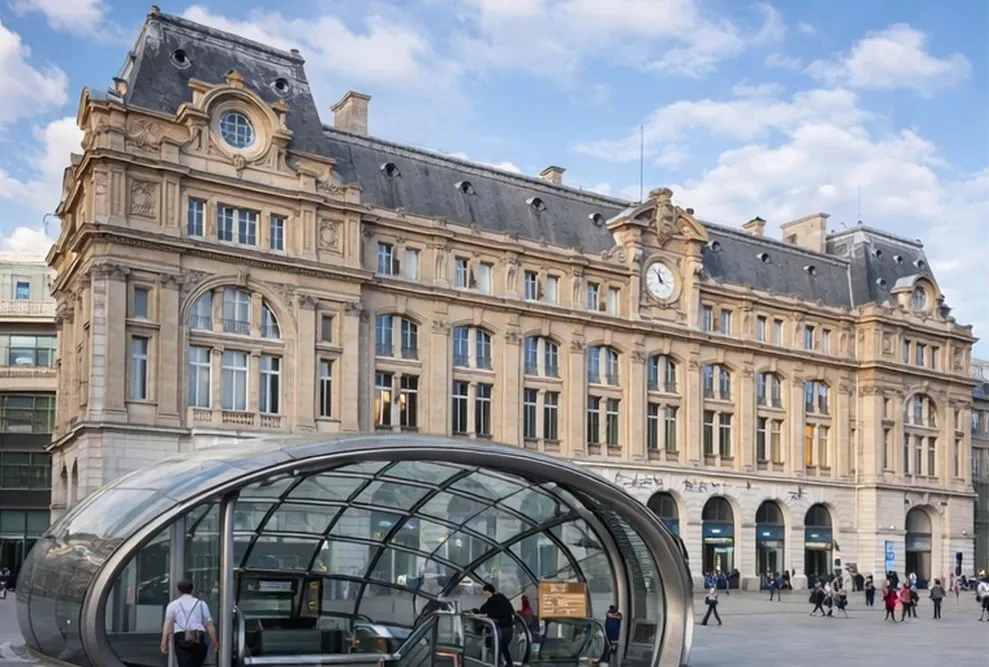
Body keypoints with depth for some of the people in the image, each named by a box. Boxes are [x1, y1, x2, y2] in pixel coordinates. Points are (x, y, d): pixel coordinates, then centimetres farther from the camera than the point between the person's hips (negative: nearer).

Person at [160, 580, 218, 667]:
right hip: (198, 639, 1)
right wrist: (214, 642, 7)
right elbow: (209, 624, 6)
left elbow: (168, 625, 1)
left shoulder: (173, 604, 12)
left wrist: (164, 644, -4)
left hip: (180, 638, -1)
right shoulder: (201, 604, 15)